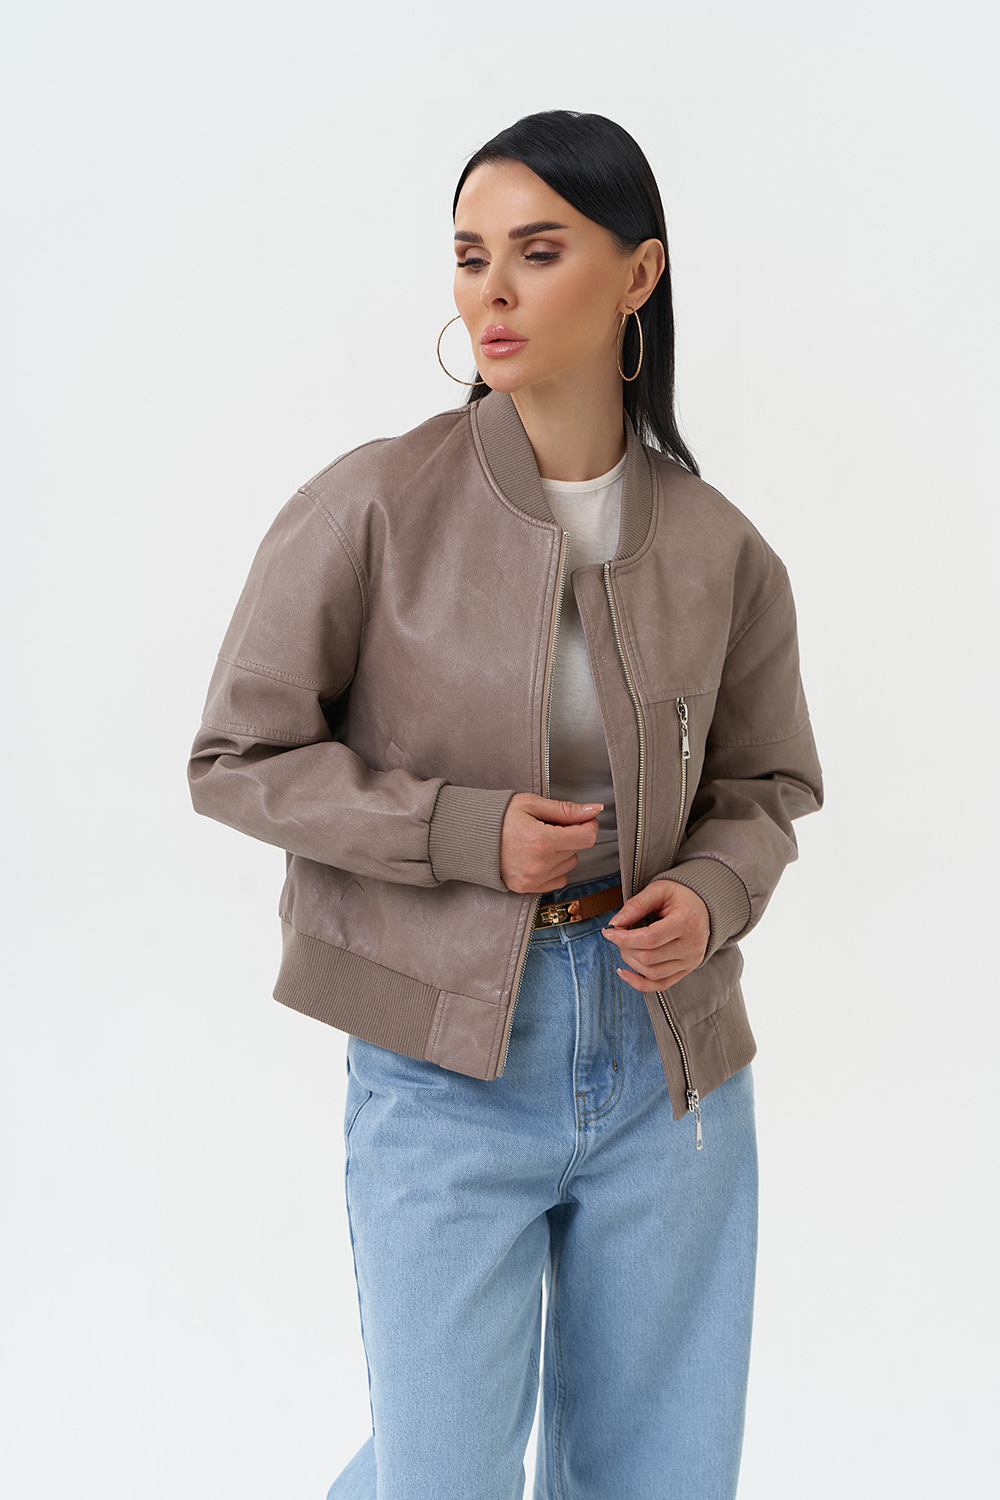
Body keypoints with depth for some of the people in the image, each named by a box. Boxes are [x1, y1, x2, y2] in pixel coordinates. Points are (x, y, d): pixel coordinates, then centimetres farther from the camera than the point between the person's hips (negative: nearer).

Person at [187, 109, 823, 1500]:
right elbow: (237, 758, -4)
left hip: (667, 1050, 3)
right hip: (448, 1062, -3)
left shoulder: (720, 549, -1)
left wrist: (711, 899, -10)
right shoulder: (376, 504, -9)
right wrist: (466, 832, -16)